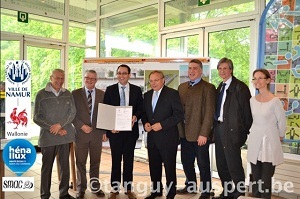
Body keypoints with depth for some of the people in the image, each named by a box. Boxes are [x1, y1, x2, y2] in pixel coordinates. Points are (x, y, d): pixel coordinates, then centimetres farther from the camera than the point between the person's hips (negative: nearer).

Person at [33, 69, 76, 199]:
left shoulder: (68, 94, 7)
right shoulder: (41, 94, -1)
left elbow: (72, 112, 1)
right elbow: (37, 118, -4)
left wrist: (60, 125, -14)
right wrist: (54, 129, -10)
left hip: (65, 135, 3)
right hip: (48, 137, -3)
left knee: (65, 166, 9)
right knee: (47, 167, 7)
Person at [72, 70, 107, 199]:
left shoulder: (102, 94, 5)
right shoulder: (75, 94, 0)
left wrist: (104, 131, 2)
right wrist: (82, 126, -12)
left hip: (97, 133, 2)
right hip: (81, 132, -1)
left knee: (95, 162, 11)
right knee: (80, 163, 9)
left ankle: (95, 187, 27)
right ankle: (81, 189, 25)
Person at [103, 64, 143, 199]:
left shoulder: (137, 90, 4)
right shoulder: (110, 90, 2)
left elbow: (140, 108, 4)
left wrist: (135, 117, -17)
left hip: (131, 129, 1)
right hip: (114, 129, 0)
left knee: (129, 159, 10)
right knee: (115, 159, 9)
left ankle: (128, 188, 22)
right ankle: (115, 188, 22)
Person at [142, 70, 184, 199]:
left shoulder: (172, 93, -8)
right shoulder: (147, 95, 11)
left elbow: (179, 114, -13)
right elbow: (144, 113, 19)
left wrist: (162, 124, -18)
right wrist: (145, 123, -2)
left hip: (167, 138, -6)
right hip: (152, 137, 6)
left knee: (169, 167, 6)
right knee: (154, 166, 16)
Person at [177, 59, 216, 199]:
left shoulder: (208, 88, -7)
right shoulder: (182, 87, 12)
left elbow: (209, 112, -12)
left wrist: (204, 134, -17)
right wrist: (179, 129, 5)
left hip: (200, 134, -6)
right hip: (184, 133, 6)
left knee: (203, 164, 8)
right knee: (186, 162, 16)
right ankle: (190, 186, 36)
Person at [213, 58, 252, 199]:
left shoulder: (240, 87, -10)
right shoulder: (220, 87, 13)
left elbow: (247, 111, -11)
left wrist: (244, 132, -10)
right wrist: (215, 127, 9)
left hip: (231, 130, -8)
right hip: (219, 128, 8)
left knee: (234, 164, -2)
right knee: (221, 164, 16)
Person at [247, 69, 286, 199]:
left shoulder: (274, 101, -13)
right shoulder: (252, 100, 3)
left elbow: (282, 122, -4)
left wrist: (279, 137, 9)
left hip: (269, 142, -5)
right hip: (254, 141, 5)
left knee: (265, 181, 2)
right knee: (255, 179, 12)